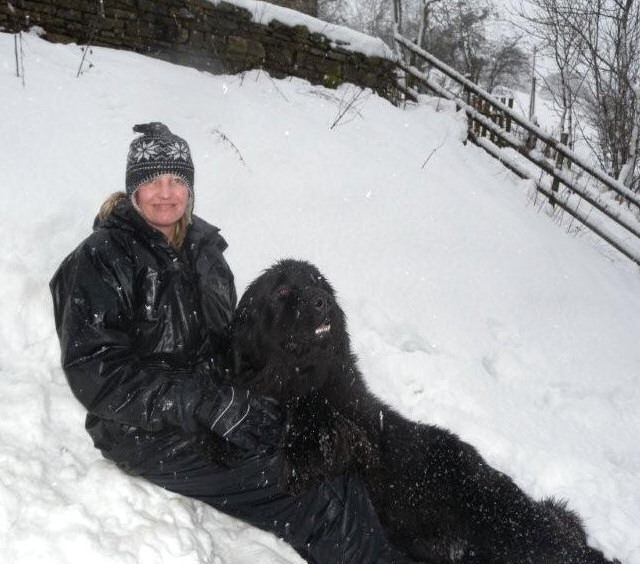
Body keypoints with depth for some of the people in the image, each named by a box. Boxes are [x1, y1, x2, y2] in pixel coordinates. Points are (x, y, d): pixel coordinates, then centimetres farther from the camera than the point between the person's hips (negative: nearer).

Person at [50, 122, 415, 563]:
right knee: (316, 492, -21)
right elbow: (95, 373, -19)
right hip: (152, 435, -7)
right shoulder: (100, 261, -11)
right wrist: (209, 406, -26)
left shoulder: (203, 247, 10)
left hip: (219, 407, 7)